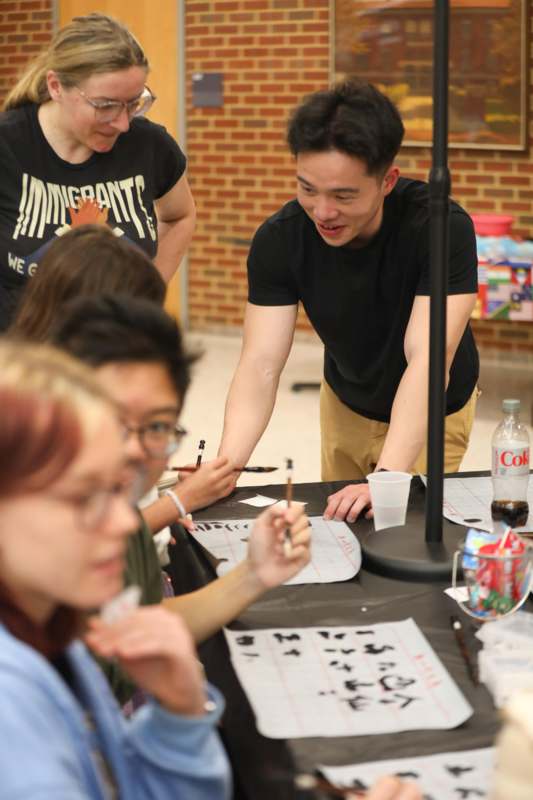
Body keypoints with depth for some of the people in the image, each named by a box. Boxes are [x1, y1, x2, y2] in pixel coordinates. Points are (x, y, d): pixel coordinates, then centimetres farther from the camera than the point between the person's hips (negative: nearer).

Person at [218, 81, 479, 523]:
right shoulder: (278, 240, -24)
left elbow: (427, 359, -40)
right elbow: (261, 366, -27)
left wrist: (386, 480, -52)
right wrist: (224, 467, -44)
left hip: (430, 413, -3)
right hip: (344, 403, 3)